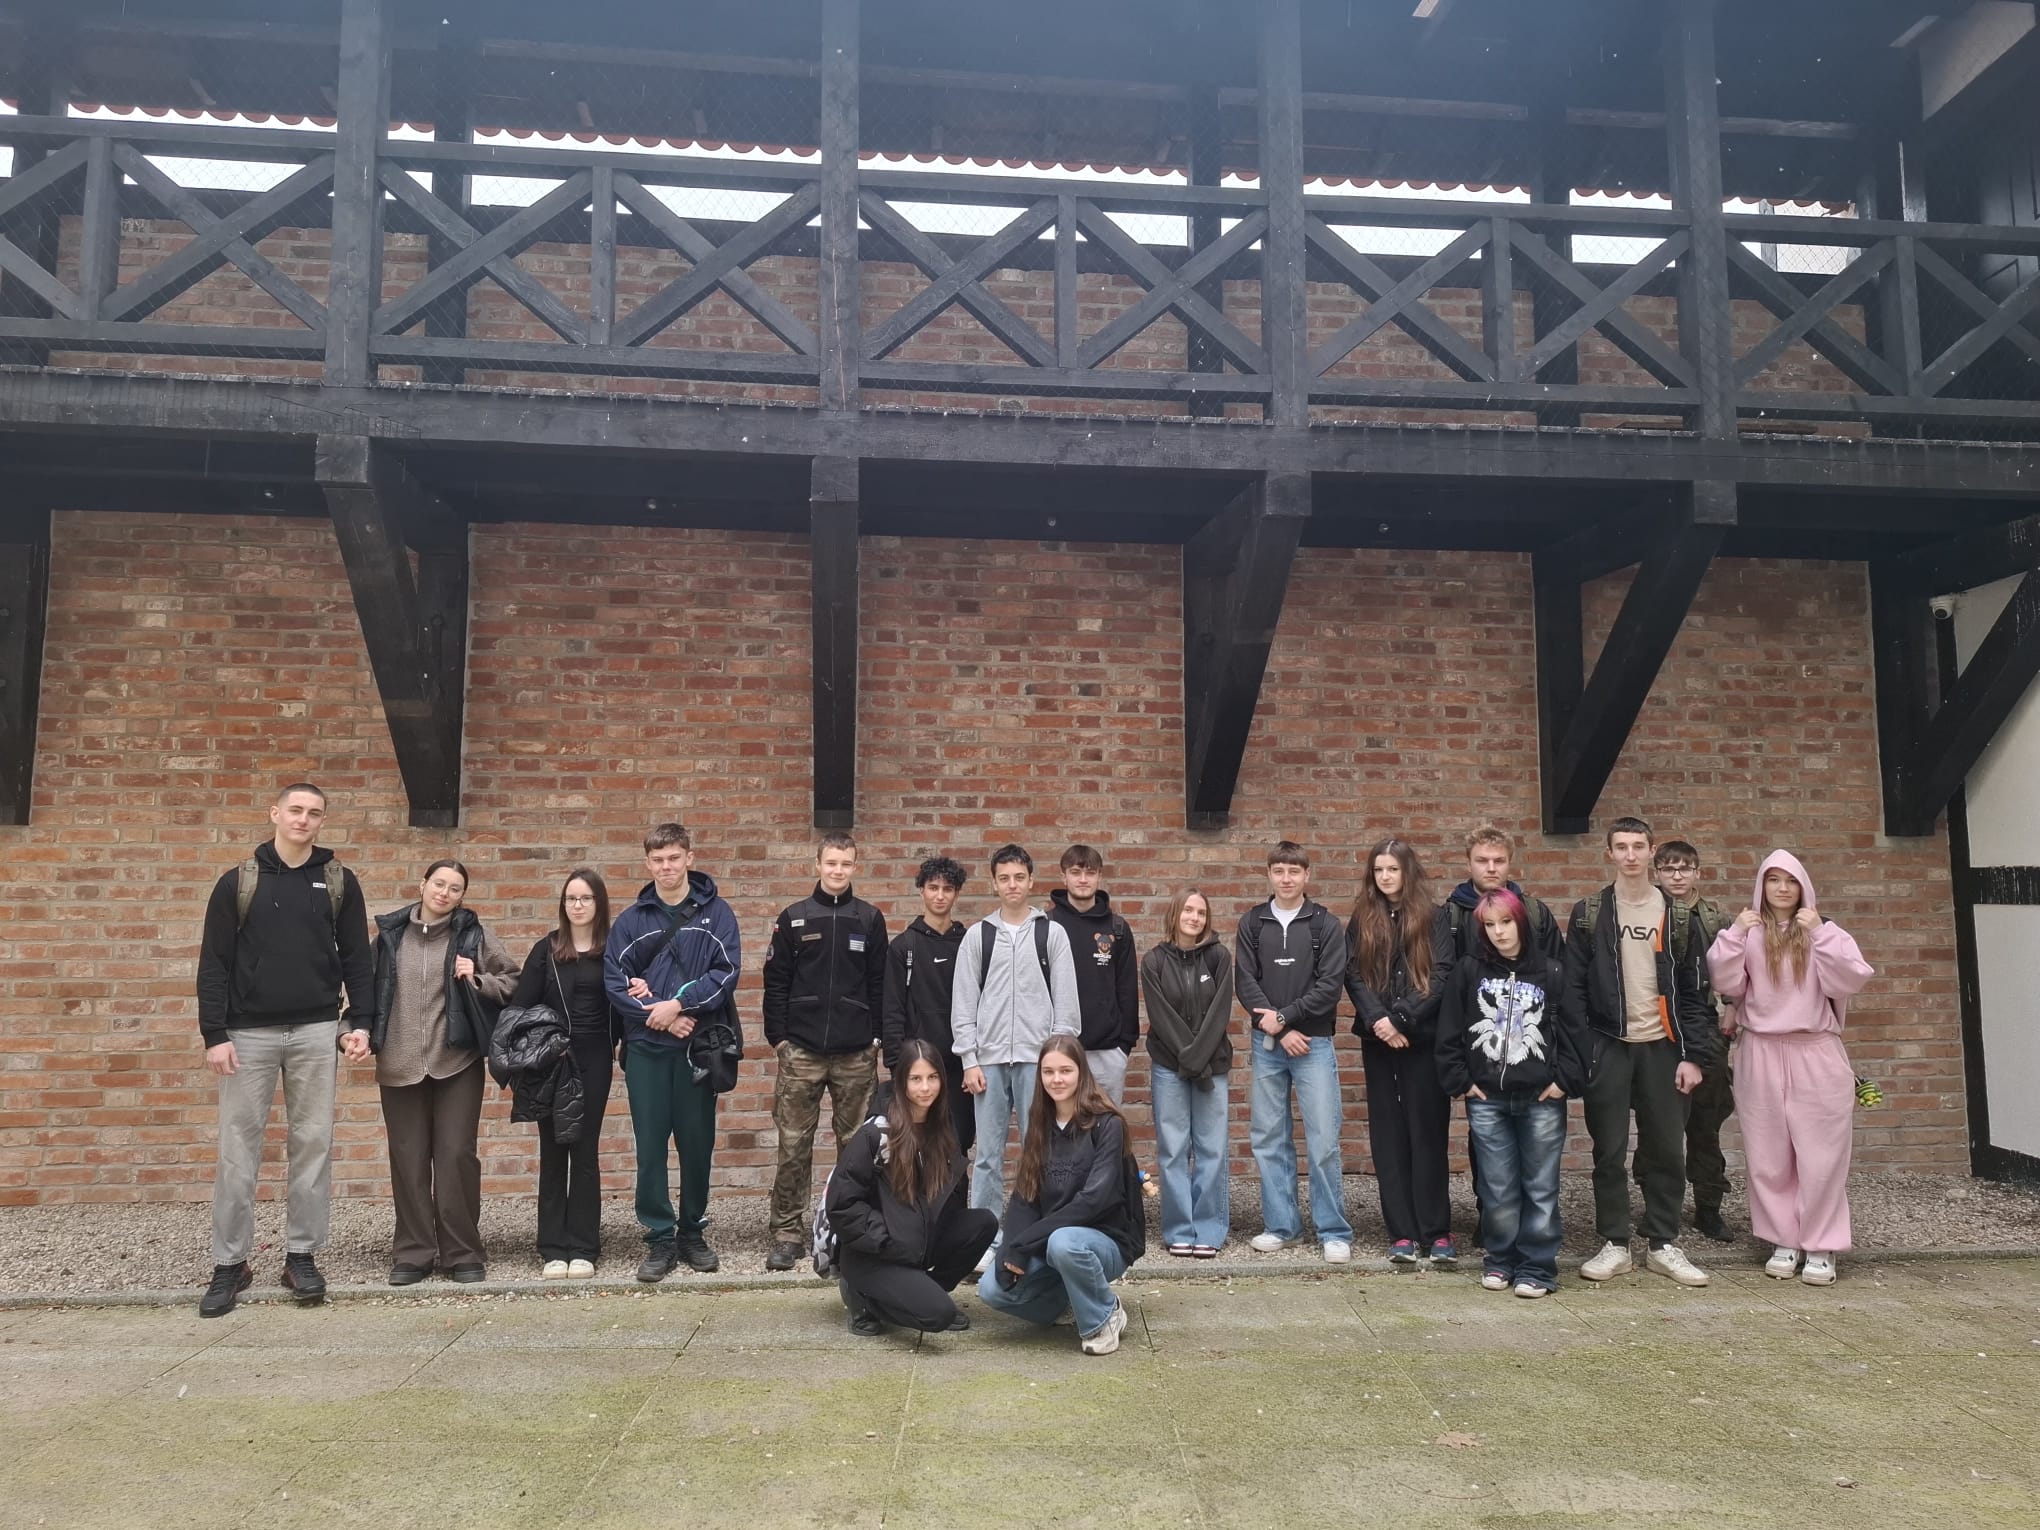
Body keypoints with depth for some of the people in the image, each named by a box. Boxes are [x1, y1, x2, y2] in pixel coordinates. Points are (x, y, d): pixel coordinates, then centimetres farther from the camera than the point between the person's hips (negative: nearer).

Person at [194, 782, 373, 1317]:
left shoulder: (339, 882, 5)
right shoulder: (238, 882, 2)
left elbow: (356, 958, 6)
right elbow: (214, 964, 1)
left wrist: (360, 1022, -3)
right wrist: (214, 1034, -6)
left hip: (315, 1031, 1)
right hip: (249, 1032, -1)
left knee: (313, 1144, 4)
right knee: (238, 1148, 2)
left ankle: (302, 1255, 14)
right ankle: (230, 1263, 13)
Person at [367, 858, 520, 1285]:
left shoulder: (473, 935, 2)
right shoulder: (390, 933, 6)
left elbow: (513, 980, 5)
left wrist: (477, 981, -11)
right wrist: (361, 1029, -1)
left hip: (457, 1063, -2)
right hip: (399, 1064, 2)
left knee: (457, 1156, 0)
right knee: (408, 1159, 8)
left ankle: (463, 1253, 12)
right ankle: (412, 1253, 20)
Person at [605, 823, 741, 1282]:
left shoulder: (715, 913, 2)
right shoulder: (630, 920, 7)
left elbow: (727, 971, -7)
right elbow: (614, 978, -2)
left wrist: (678, 1004, -15)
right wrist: (658, 1016, -13)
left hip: (698, 1044, -1)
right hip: (646, 1047, 1)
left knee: (697, 1142, 7)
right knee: (650, 1145, 2)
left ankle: (692, 1232, 22)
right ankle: (660, 1239, 13)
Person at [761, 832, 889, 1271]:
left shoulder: (870, 919, 6)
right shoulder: (793, 918, 5)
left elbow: (880, 984, 7)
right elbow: (776, 983, 4)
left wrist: (878, 1036, 1)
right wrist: (778, 1037, -1)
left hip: (856, 1054, 1)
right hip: (801, 1052, 0)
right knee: (793, 1144, 1)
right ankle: (787, 1232, 10)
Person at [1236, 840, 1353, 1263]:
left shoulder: (1326, 924, 1)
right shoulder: (1252, 923, 6)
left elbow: (1330, 986, -7)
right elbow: (1244, 983, -1)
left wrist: (1284, 1016, -13)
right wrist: (1280, 1031, -10)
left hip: (1314, 1042, -2)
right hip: (1266, 1044, 2)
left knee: (1324, 1139, -3)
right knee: (1269, 1139, 7)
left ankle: (1334, 1232, 6)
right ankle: (1281, 1225, 18)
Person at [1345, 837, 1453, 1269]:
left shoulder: (1433, 917, 2)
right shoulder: (1362, 920, 10)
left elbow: (1442, 974, -7)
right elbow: (1353, 975, 3)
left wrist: (1401, 1020, -14)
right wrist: (1378, 1019, -13)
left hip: (1423, 1039, -3)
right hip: (1378, 1040, 3)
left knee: (1428, 1132, 0)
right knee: (1388, 1135, 4)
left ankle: (1436, 1232, 7)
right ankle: (1402, 1234, 9)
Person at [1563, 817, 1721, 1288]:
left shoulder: (1676, 914, 6)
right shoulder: (1588, 914, 2)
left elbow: (1692, 990, 5)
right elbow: (1573, 987, 0)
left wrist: (1693, 1055, -2)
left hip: (1662, 1047, 1)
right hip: (1608, 1049, -1)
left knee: (1667, 1150, 6)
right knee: (1609, 1151, 3)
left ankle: (1664, 1245, 19)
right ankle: (1614, 1246, 14)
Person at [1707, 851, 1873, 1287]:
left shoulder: (1825, 932, 5)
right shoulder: (1747, 933, 5)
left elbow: (1850, 980, -9)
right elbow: (1726, 985, -4)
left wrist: (1819, 933, -14)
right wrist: (1735, 934, -11)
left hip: (1816, 1055, -1)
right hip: (1761, 1056, 1)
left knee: (1820, 1155, 1)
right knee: (1768, 1156, 5)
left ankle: (1821, 1247, 11)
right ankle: (1784, 1242, 17)